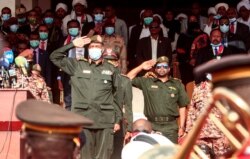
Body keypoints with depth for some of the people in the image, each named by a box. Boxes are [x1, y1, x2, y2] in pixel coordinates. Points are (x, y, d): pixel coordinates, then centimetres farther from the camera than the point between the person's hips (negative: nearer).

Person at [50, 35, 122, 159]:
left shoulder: (111, 69, 10)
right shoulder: (77, 66, 10)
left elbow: (116, 96, 11)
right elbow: (55, 57, 7)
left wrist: (117, 120, 7)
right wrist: (72, 44, 1)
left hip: (105, 121, 0)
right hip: (83, 120, 0)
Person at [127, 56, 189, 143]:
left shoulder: (177, 84, 13)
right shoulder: (147, 82, 13)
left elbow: (182, 107, 11)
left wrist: (181, 127, 5)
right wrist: (142, 66, 4)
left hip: (171, 127, 0)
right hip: (152, 126, 0)